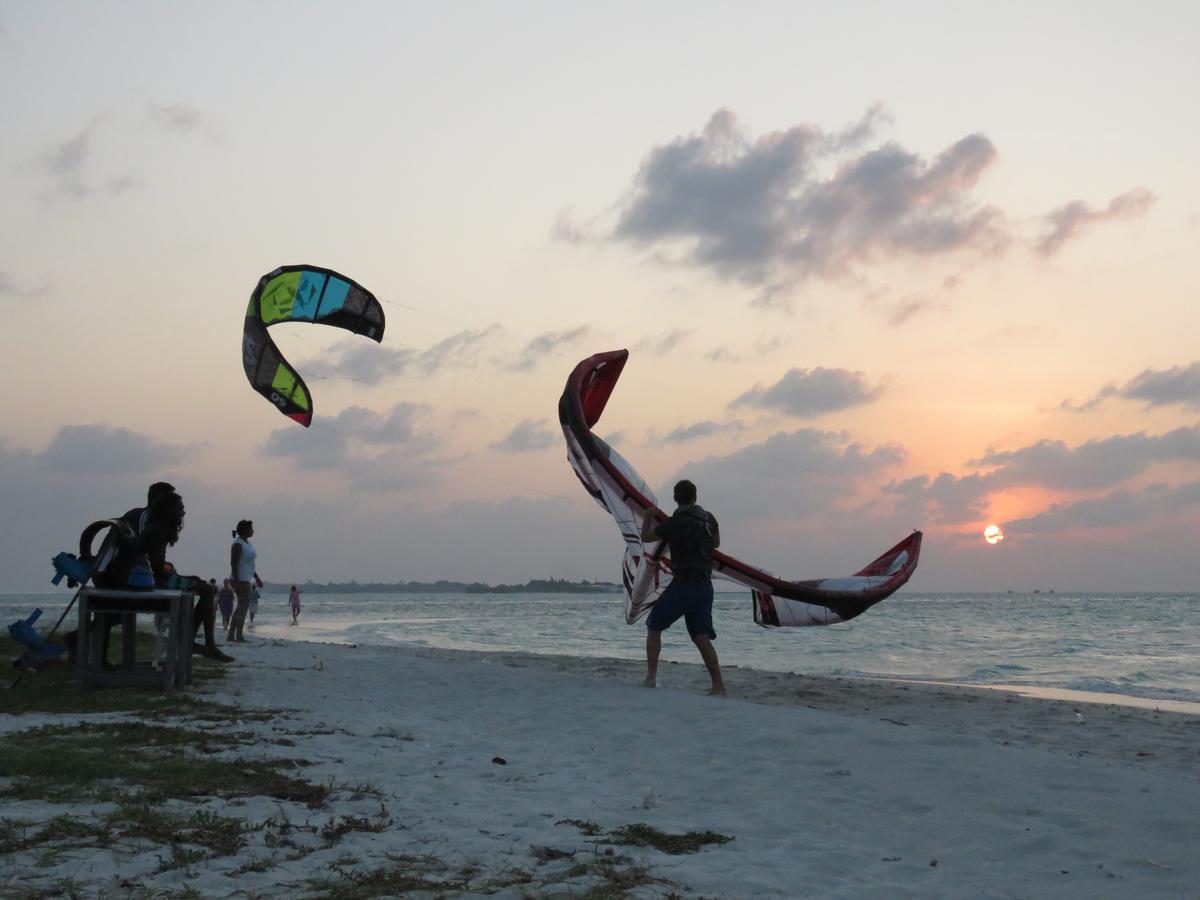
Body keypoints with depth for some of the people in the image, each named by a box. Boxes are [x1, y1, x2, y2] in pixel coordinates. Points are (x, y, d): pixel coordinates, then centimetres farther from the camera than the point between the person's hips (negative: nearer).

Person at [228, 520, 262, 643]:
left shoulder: (247, 543, 15)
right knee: (244, 606, -9)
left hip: (245, 580, 10)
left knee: (241, 607, 11)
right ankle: (239, 636, -7)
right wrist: (236, 581, -25)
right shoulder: (238, 544, -15)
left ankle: (231, 635, 13)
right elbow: (233, 563, -20)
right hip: (240, 580, -10)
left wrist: (257, 578, 21)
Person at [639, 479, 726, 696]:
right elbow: (716, 543, 26)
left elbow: (646, 536, 5)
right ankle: (718, 686, -3)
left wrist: (649, 517, 23)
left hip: (682, 586, -5)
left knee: (654, 627, 11)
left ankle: (651, 676, 4)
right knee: (702, 637, 5)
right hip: (704, 586, 5)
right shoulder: (708, 518, 6)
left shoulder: (675, 523, -10)